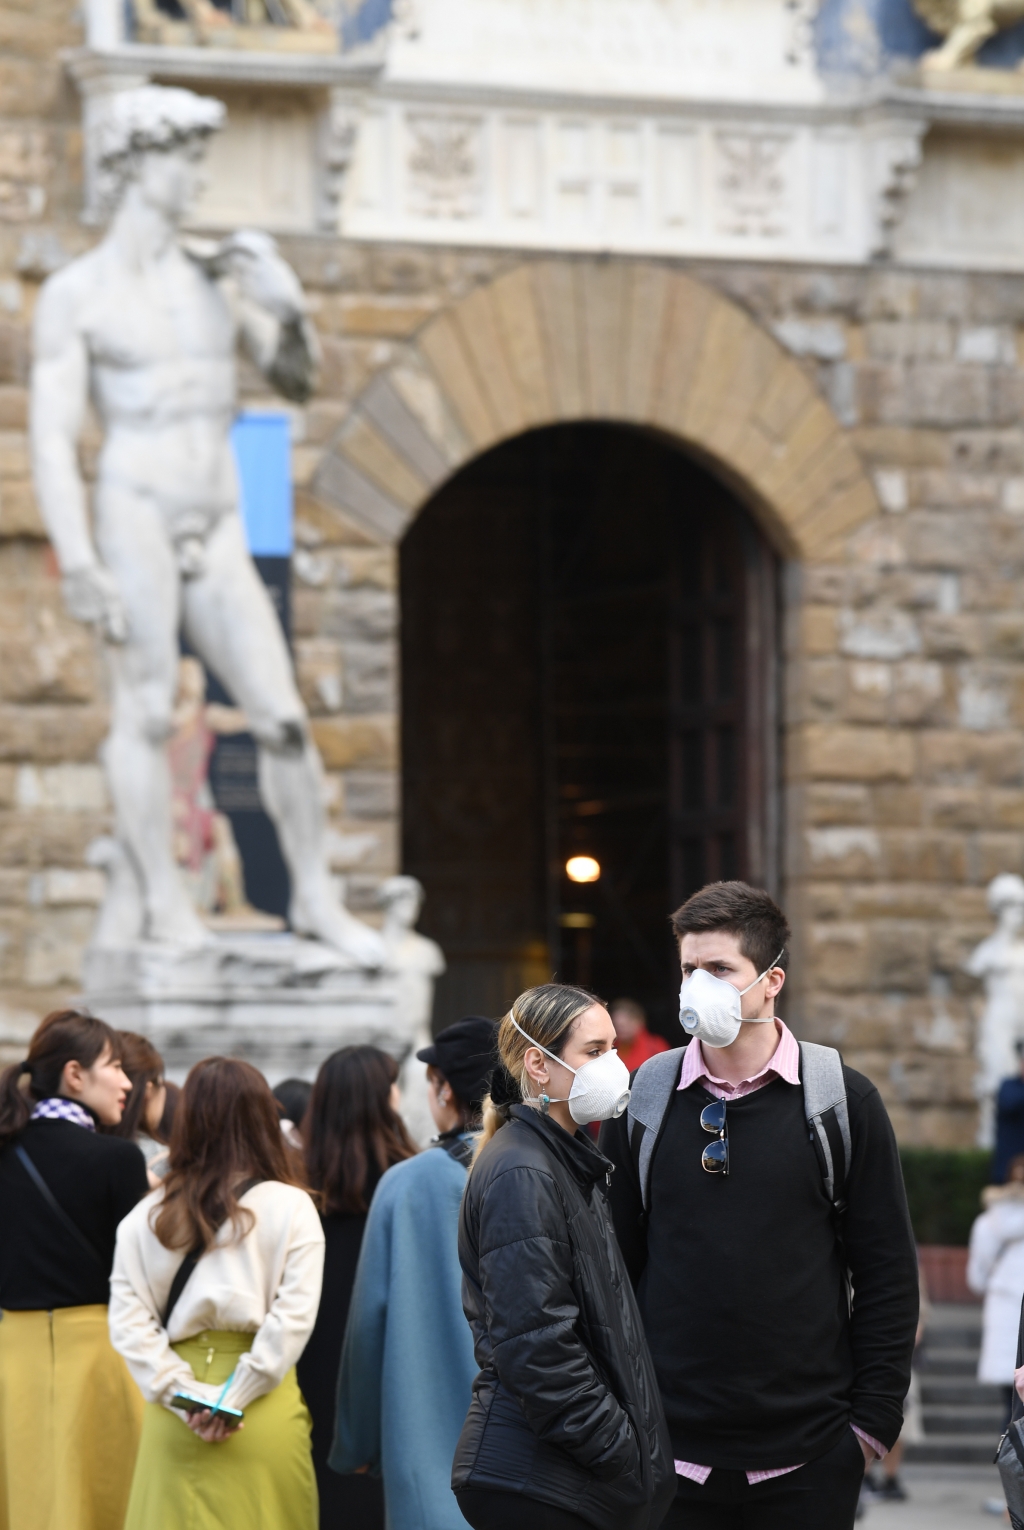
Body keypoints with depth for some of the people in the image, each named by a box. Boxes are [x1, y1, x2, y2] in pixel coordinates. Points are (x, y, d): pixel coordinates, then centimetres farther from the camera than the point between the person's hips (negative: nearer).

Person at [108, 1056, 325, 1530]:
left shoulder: (147, 1216, 4)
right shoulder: (291, 1208, -3)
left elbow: (126, 1317, -3)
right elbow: (293, 1317, -11)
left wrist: (182, 1392, -6)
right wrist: (234, 1397, -9)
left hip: (173, 1419, 2)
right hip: (264, 1419, -2)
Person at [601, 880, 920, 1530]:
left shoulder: (844, 1099, 1)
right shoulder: (643, 1099, 5)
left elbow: (888, 1270, 3)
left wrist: (875, 1415, -3)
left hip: (809, 1455, -1)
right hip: (672, 1452, 1)